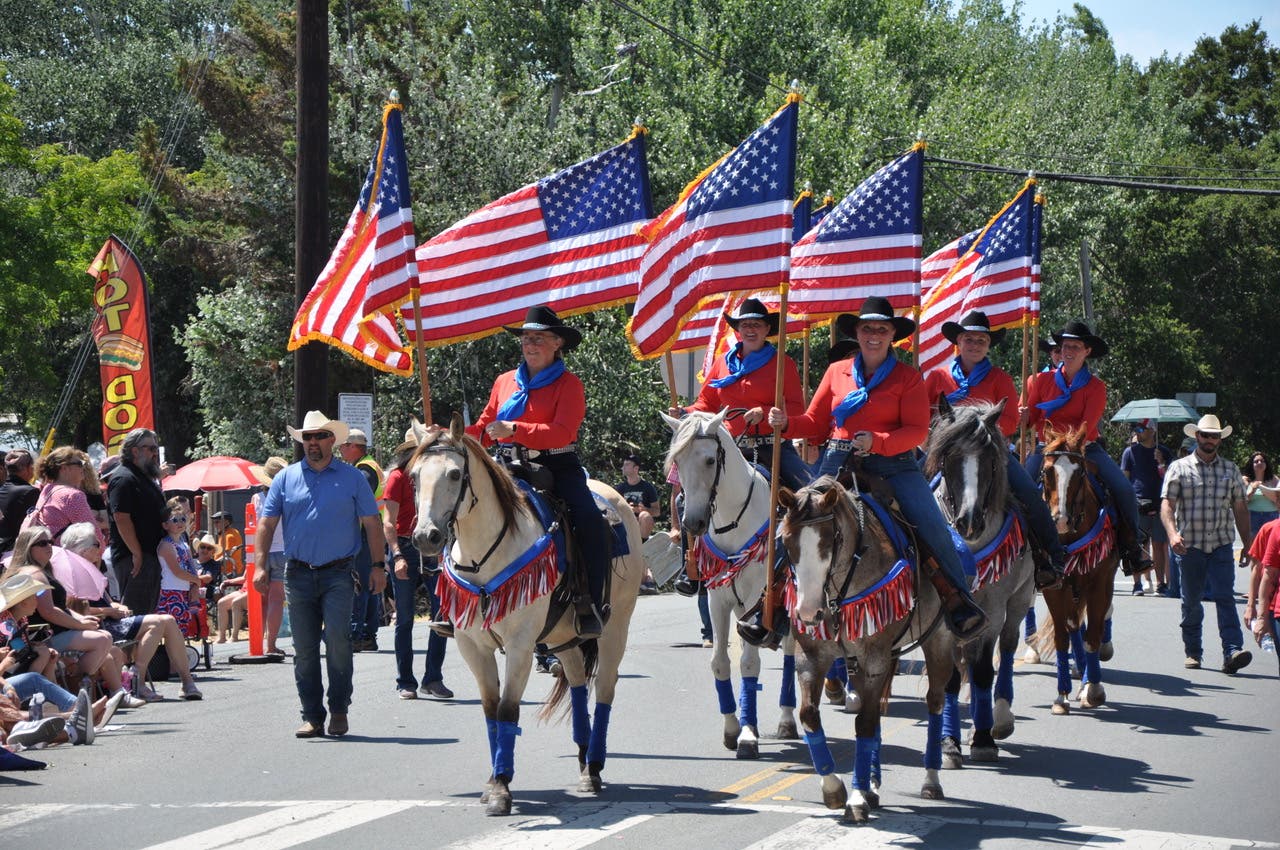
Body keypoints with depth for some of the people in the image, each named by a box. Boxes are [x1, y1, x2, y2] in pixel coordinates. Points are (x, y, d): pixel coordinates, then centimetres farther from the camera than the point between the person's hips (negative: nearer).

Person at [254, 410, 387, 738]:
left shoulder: (351, 477, 6)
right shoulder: (286, 478, 10)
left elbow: (371, 524, 7)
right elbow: (266, 524, 9)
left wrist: (378, 566, 0)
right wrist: (261, 566, -1)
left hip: (338, 575, -2)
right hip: (299, 573, 2)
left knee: (337, 640, -13)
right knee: (304, 648, 4)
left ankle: (339, 710, 0)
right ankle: (312, 715, 11)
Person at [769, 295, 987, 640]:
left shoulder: (907, 377, 3)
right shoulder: (837, 372, 12)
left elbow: (917, 430, -5)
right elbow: (815, 423, 14)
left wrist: (877, 441, -22)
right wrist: (786, 423, -7)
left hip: (892, 465, -2)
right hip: (839, 463, 2)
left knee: (932, 526, -18)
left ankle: (958, 600, -3)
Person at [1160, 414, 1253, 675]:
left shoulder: (1230, 470, 12)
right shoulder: (1179, 468, 3)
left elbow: (1240, 508, 17)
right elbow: (1167, 505, -6)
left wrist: (1247, 542, 14)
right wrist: (1173, 534, -22)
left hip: (1221, 545, 1)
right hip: (1190, 545, -1)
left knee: (1225, 597, -12)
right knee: (1191, 601, 8)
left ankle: (1232, 652, -22)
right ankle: (1193, 652, 20)